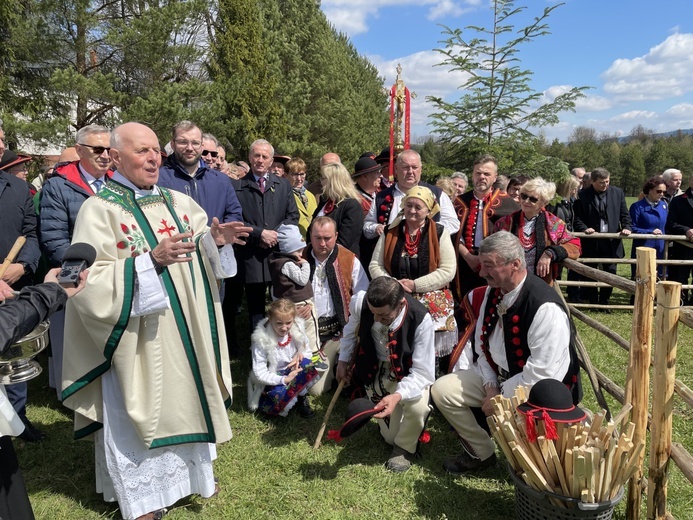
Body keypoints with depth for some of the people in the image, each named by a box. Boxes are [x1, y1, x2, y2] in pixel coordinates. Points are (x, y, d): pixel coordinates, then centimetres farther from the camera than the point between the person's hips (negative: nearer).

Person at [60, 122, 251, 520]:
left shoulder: (177, 202, 6)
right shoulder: (99, 210, -12)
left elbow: (197, 259, 11)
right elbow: (92, 280, -20)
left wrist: (214, 240, -10)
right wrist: (150, 260, -30)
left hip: (184, 333, 6)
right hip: (138, 340, -6)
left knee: (184, 401, 18)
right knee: (139, 409, 7)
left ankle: (188, 471, 39)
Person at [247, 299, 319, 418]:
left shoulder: (297, 330, -10)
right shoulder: (261, 341, -21)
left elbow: (307, 352, 5)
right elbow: (260, 374, -21)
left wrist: (300, 355, -19)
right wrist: (284, 379, -30)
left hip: (293, 374, 4)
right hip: (272, 381, -3)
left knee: (306, 365, -28)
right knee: (280, 396, -36)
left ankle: (301, 399, -8)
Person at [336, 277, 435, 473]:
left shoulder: (421, 319, -35)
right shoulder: (360, 302, -28)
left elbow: (422, 373, -32)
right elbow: (351, 329, -1)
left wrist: (398, 396, -50)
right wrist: (343, 361, 7)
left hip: (410, 371, -2)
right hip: (375, 370, 3)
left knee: (417, 406, -35)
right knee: (390, 436, 4)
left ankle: (404, 448, -1)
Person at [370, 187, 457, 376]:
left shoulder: (439, 233, 0)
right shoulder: (390, 232, 8)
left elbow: (448, 271, -7)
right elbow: (375, 266, 8)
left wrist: (414, 285, -14)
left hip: (433, 305, -2)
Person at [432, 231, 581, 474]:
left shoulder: (545, 307, -28)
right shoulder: (492, 292, -4)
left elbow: (543, 373, -27)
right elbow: (481, 342, 6)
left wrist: (502, 398, -18)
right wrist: (490, 386, -6)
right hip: (496, 376, 7)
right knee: (442, 390, -3)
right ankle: (481, 452, 16)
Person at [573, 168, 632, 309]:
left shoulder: (618, 192, 6)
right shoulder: (583, 195, -4)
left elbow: (624, 214, 8)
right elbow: (577, 217, -3)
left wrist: (626, 227, -9)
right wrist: (584, 228, -19)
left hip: (611, 241, 2)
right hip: (590, 241, -2)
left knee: (610, 273, 6)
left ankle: (604, 302, 21)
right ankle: (592, 302, 21)